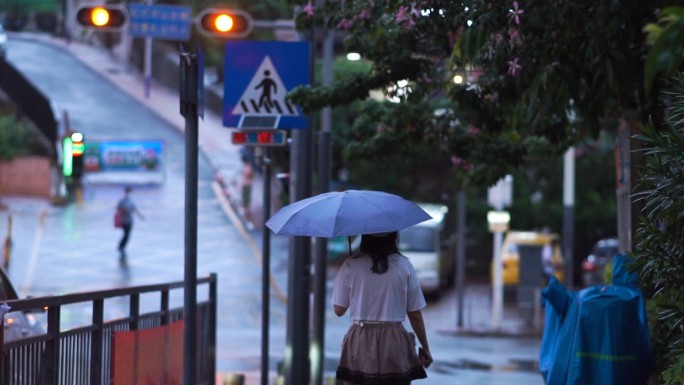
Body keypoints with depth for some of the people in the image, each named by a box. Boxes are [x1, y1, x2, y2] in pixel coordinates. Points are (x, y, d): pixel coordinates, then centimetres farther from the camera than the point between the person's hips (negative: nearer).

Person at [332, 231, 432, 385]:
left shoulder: (351, 266, -3)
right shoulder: (404, 265, -1)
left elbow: (339, 310, 2)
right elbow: (415, 314, 2)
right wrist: (425, 347, 13)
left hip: (360, 343, 0)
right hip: (395, 343, 0)